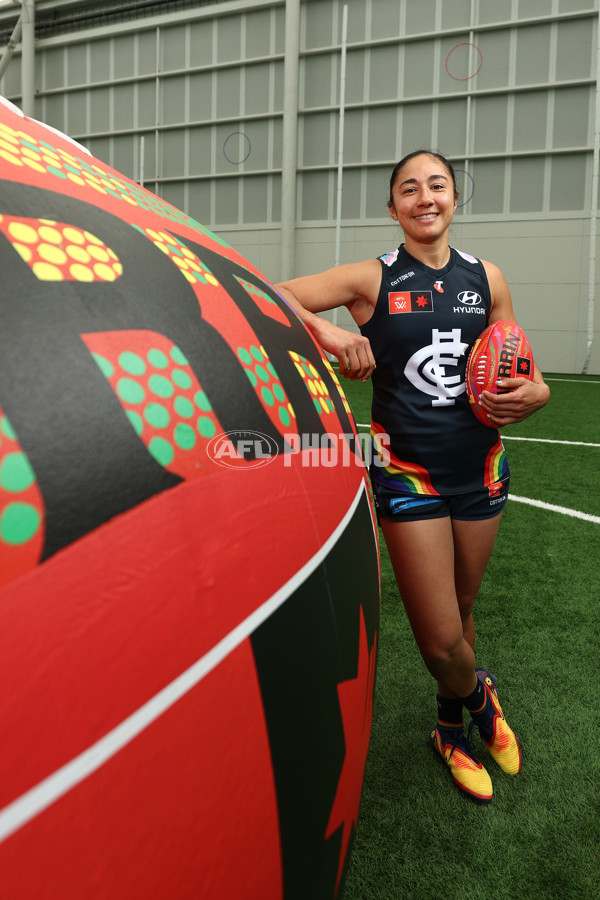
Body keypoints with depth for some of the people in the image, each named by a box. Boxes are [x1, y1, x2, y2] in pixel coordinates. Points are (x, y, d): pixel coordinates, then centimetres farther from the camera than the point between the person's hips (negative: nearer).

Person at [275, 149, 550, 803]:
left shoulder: (486, 278, 5)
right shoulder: (372, 279, -5)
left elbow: (523, 371, 12)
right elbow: (268, 296, -11)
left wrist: (531, 394, -10)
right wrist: (327, 332, -28)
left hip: (480, 469, 4)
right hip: (408, 473, -3)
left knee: (458, 614, 19)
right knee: (441, 642, 0)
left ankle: (452, 726, 48)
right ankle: (478, 696, 38)